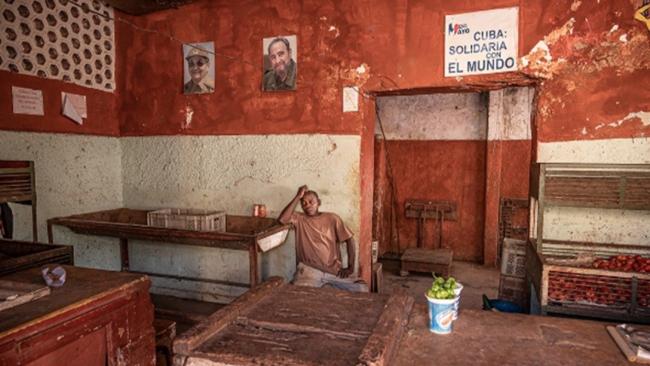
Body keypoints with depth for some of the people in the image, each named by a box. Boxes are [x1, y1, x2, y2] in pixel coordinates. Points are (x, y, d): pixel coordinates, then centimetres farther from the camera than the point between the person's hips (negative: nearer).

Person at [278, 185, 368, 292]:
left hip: (334, 270, 2)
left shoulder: (332, 218, 7)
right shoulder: (298, 219, 7)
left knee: (362, 288, -14)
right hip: (309, 270, -2)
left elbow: (349, 239, 6)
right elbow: (282, 219, -14)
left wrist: (350, 267, -4)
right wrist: (298, 197, -10)